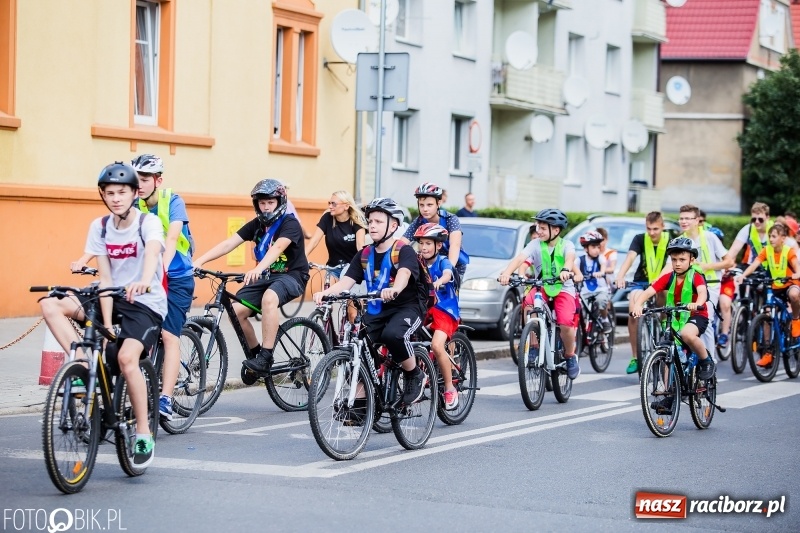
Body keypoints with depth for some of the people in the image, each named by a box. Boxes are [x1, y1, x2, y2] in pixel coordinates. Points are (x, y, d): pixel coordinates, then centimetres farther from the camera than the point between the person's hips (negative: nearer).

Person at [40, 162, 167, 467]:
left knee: (126, 357, -30)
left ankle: (144, 436, -17)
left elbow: (152, 252, -35)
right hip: (113, 300, 5)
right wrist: (106, 323, -16)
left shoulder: (148, 222, -13)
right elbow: (105, 277, -5)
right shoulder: (100, 227, 0)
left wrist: (144, 281, -58)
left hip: (146, 303, -5)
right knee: (50, 306, -16)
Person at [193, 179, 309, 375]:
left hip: (292, 276, -6)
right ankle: (255, 353, 8)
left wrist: (258, 269, -53)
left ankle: (265, 358, -33)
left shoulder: (290, 224, -15)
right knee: (236, 311, -15)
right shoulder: (256, 224, 3)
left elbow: (277, 248, -34)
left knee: (269, 298, -38)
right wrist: (199, 261, -21)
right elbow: (228, 244, -7)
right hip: (266, 276, 6)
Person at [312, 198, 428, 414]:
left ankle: (415, 376, -10)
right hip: (376, 311, 5)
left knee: (393, 334, -36)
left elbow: (403, 275, -30)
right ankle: (359, 403, -5)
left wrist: (394, 289, -53)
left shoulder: (404, 252, -8)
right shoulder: (364, 255, 7)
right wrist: (325, 293, -26)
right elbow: (346, 282, -5)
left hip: (406, 308, -5)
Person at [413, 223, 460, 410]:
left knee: (437, 345, -25)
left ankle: (450, 389, -10)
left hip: (444, 310, -5)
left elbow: (447, 274, -29)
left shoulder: (443, 261, -7)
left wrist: (439, 282, -51)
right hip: (424, 308, 5)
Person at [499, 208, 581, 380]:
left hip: (563, 289, -2)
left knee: (566, 323, -25)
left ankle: (570, 356, 4)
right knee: (529, 304, -33)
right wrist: (507, 272, -40)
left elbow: (570, 258, -28)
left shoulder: (566, 245, -6)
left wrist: (566, 270, -52)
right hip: (541, 288, 2)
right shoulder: (536, 244, -4)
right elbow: (520, 258, -20)